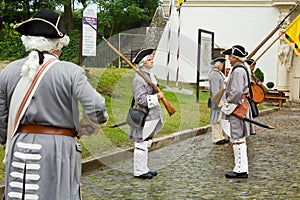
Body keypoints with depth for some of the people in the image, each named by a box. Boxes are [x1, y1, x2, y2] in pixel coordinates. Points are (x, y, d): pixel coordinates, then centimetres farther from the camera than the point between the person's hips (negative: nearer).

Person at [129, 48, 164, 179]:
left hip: (152, 116, 10)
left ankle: (144, 169, 25)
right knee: (141, 144, -3)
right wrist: (156, 97, -25)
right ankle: (139, 171, 4)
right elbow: (141, 99, -23)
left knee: (146, 144, 16)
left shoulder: (150, 76, 14)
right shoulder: (138, 79, -16)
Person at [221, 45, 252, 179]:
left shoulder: (238, 71, -17)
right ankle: (241, 168, 19)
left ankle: (241, 170, -4)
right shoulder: (243, 69, 16)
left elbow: (236, 92, -23)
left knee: (237, 139, -7)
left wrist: (228, 107, -14)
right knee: (239, 139, 14)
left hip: (237, 108, -11)